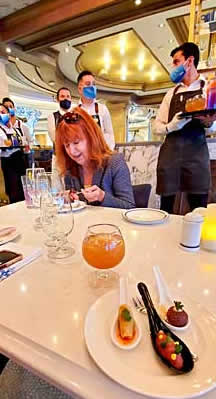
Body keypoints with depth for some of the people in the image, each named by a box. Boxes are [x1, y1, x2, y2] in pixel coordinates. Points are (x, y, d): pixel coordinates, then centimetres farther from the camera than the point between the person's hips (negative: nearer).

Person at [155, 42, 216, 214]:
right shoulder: (171, 93, 20)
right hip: (170, 149, 3)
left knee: (198, 205, -4)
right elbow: (158, 126, 13)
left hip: (196, 149, -2)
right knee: (166, 203, 3)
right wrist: (171, 126, -8)